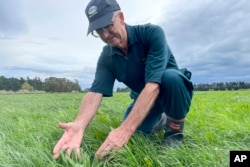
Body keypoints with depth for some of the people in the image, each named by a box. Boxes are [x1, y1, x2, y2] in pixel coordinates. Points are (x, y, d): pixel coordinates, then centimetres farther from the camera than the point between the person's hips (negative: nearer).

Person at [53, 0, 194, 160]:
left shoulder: (152, 33, -28)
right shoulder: (107, 58, -13)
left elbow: (153, 85, -39)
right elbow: (95, 92, -25)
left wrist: (125, 129, -47)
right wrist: (79, 124, -46)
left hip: (173, 89, -4)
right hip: (143, 97, 5)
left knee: (170, 76, -37)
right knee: (133, 134, -9)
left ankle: (175, 129, -11)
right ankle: (160, 121, 21)